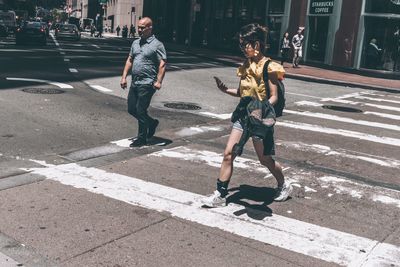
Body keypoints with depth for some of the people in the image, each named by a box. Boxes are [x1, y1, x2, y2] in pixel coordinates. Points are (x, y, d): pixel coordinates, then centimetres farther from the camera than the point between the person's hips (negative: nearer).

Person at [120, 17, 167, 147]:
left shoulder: (157, 45, -7)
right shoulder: (136, 43, 14)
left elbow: (162, 64, -12)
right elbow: (129, 60, 19)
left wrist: (158, 81, -22)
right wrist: (124, 77, 11)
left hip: (147, 84, -8)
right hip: (134, 82, 8)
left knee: (140, 110, -6)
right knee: (131, 109, 11)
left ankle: (141, 138, 8)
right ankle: (152, 123, 32)